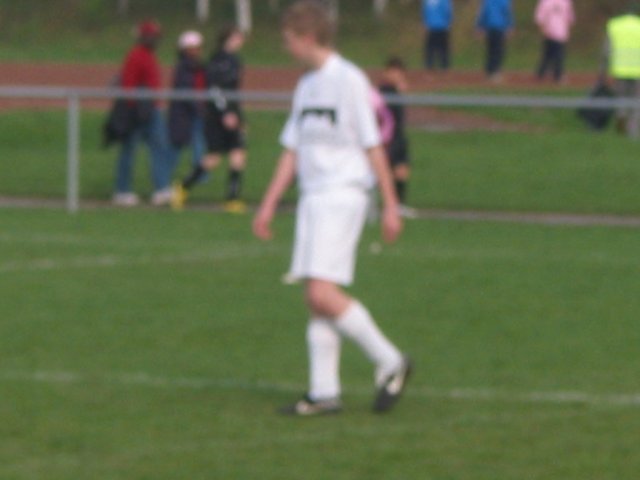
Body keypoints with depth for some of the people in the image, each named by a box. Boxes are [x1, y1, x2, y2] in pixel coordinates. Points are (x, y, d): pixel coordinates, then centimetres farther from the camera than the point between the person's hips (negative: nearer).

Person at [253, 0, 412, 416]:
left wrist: (391, 206, -10)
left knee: (323, 294, -17)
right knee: (316, 299, 5)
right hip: (312, 198, 8)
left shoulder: (350, 80, -9)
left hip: (342, 197, -8)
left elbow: (373, 147, -10)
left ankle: (390, 362, -5)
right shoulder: (306, 86, 16)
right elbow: (292, 152, 20)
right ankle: (324, 393, 7)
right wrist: (268, 205, 17)